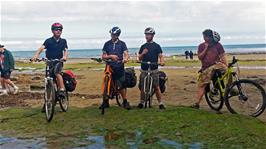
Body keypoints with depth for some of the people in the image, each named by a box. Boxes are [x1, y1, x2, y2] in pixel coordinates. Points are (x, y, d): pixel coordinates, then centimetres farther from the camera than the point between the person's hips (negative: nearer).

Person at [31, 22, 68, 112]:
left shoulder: (63, 41, 3)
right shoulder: (48, 41, -2)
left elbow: (65, 50, -9)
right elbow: (41, 48, -16)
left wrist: (65, 56, -32)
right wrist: (36, 55, -36)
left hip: (58, 62, -1)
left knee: (57, 72, -36)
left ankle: (62, 89, -30)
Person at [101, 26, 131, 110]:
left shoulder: (122, 43, 6)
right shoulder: (107, 44, 9)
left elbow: (126, 53, -5)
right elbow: (103, 56, 5)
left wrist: (125, 59, -28)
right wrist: (111, 56, -13)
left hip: (119, 67, -1)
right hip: (109, 67, 2)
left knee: (121, 85, -2)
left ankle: (125, 102, 10)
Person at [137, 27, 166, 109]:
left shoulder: (156, 46, 5)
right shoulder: (143, 46, 13)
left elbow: (160, 56, -3)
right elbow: (139, 58, 12)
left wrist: (161, 61, -24)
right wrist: (142, 53, -9)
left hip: (154, 70, -3)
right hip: (144, 70, 3)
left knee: (156, 87, -4)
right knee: (142, 87, 5)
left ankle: (160, 103, 1)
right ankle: (141, 102, 17)